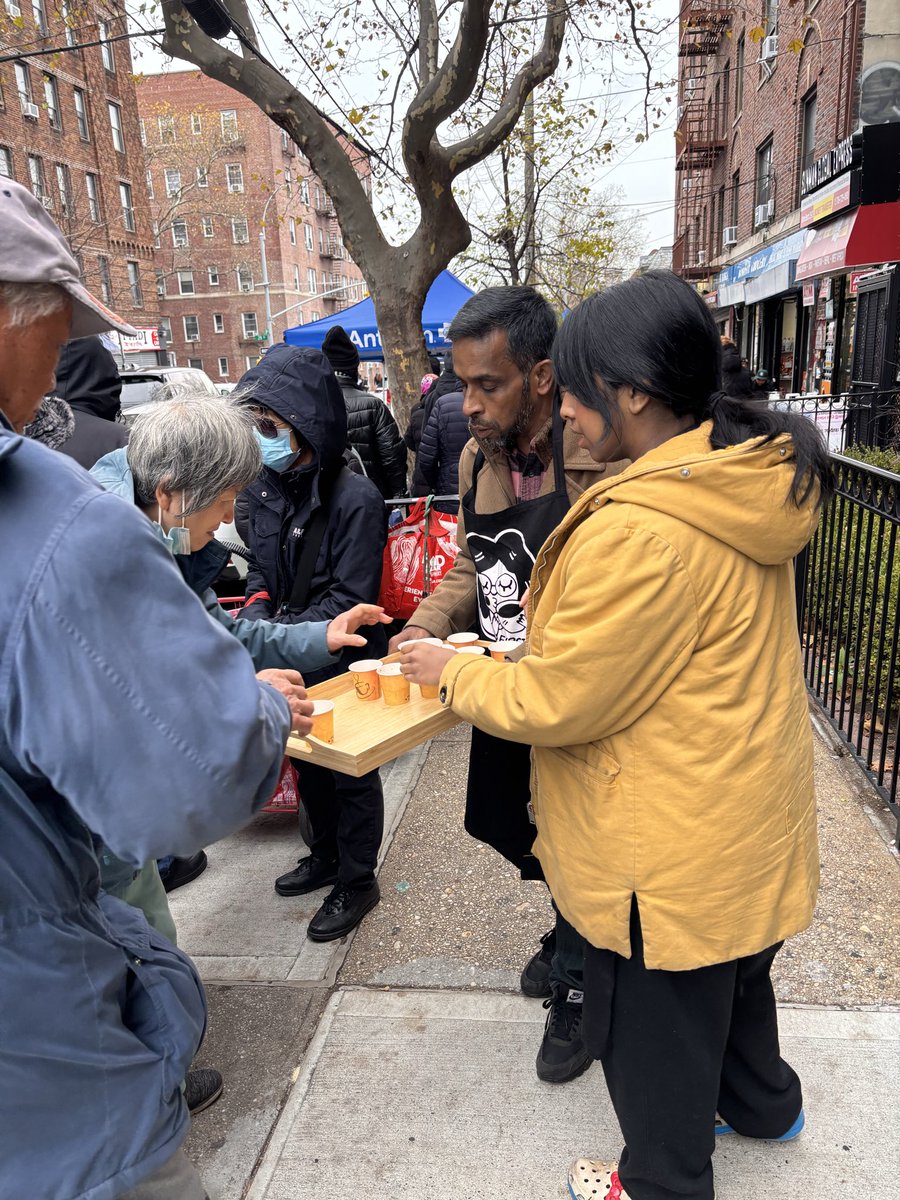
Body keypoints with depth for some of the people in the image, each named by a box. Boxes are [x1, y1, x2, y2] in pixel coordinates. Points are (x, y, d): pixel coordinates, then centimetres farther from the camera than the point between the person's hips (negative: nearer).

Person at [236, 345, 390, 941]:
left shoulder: (355, 499, -22)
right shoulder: (266, 489, -1)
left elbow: (349, 601, -23)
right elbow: (262, 568, 9)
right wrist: (256, 610, -10)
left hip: (345, 664, -7)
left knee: (353, 773, 10)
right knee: (309, 760, 22)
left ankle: (357, 882, 30)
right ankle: (327, 855, 46)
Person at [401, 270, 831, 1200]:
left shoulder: (637, 532, -33)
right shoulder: (748, 486, -2)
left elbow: (556, 703, -24)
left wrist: (452, 673, -8)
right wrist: (547, 638, 8)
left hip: (673, 845, -9)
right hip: (745, 808, 9)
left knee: (653, 1023, 18)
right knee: (731, 976, 33)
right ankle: (759, 1102, 59)